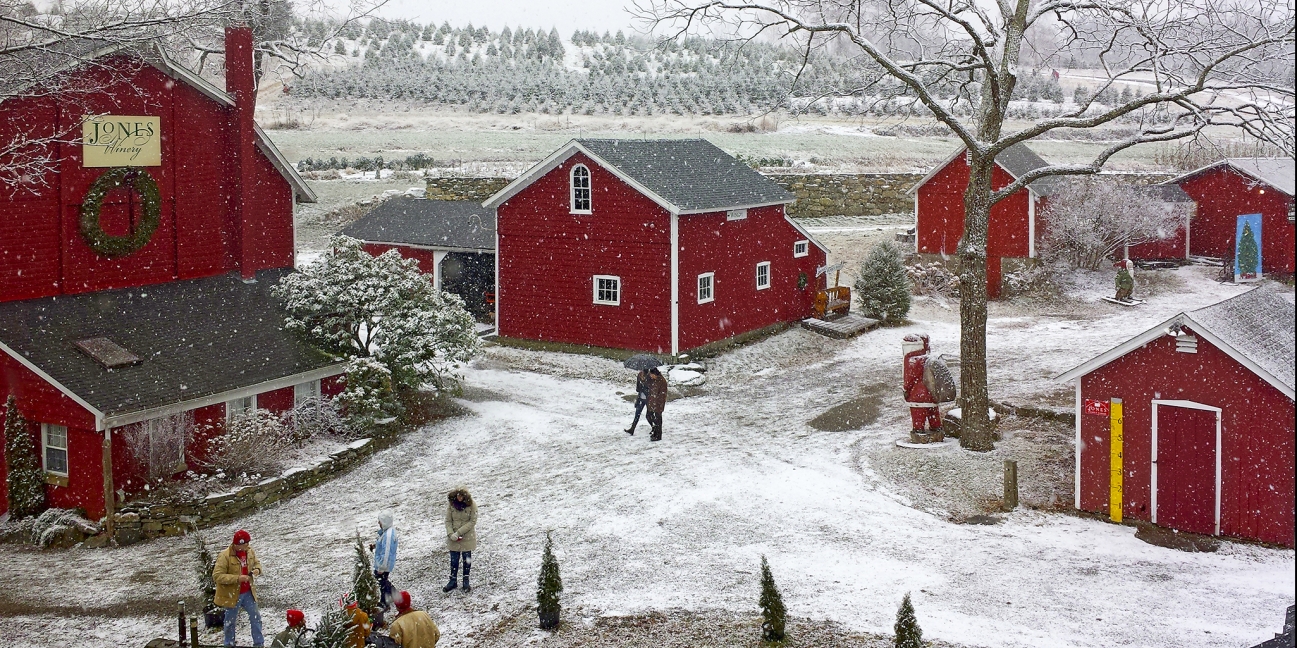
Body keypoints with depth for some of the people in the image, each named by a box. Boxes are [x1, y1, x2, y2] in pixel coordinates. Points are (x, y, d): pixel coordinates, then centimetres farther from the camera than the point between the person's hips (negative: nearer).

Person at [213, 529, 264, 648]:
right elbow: (217, 576, -25)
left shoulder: (250, 552, -3)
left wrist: (257, 570, -10)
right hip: (232, 594, -5)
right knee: (230, 621, 12)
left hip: (248, 592, 5)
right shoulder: (224, 556, -23)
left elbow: (256, 562, 15)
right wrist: (237, 578, -30)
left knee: (256, 617, 9)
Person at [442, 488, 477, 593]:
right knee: (454, 559, 9)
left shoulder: (471, 505, -16)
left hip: (467, 537, -1)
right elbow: (448, 520, -6)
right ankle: (453, 581, 23)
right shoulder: (451, 504, -11)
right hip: (453, 538, 1)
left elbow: (472, 521, -15)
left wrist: (458, 532, -19)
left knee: (467, 559, 9)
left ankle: (466, 582, 22)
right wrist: (451, 534, -20)